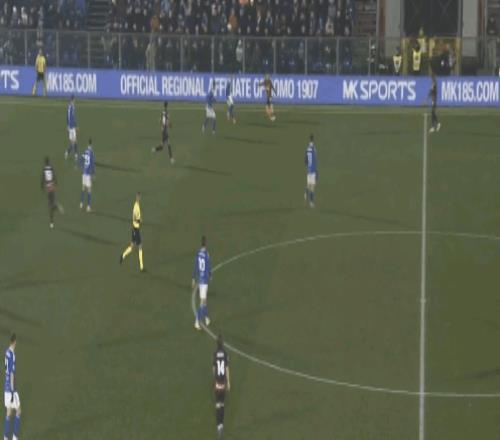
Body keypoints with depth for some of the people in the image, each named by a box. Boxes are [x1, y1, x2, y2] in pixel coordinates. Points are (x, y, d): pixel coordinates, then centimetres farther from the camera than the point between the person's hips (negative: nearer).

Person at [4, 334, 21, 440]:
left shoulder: (7, 352, 7)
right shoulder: (12, 355, -20)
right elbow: (12, 373, -20)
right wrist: (12, 391, -18)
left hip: (6, 387, 8)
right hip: (11, 388, -8)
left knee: (8, 413, 9)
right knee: (18, 412, 0)